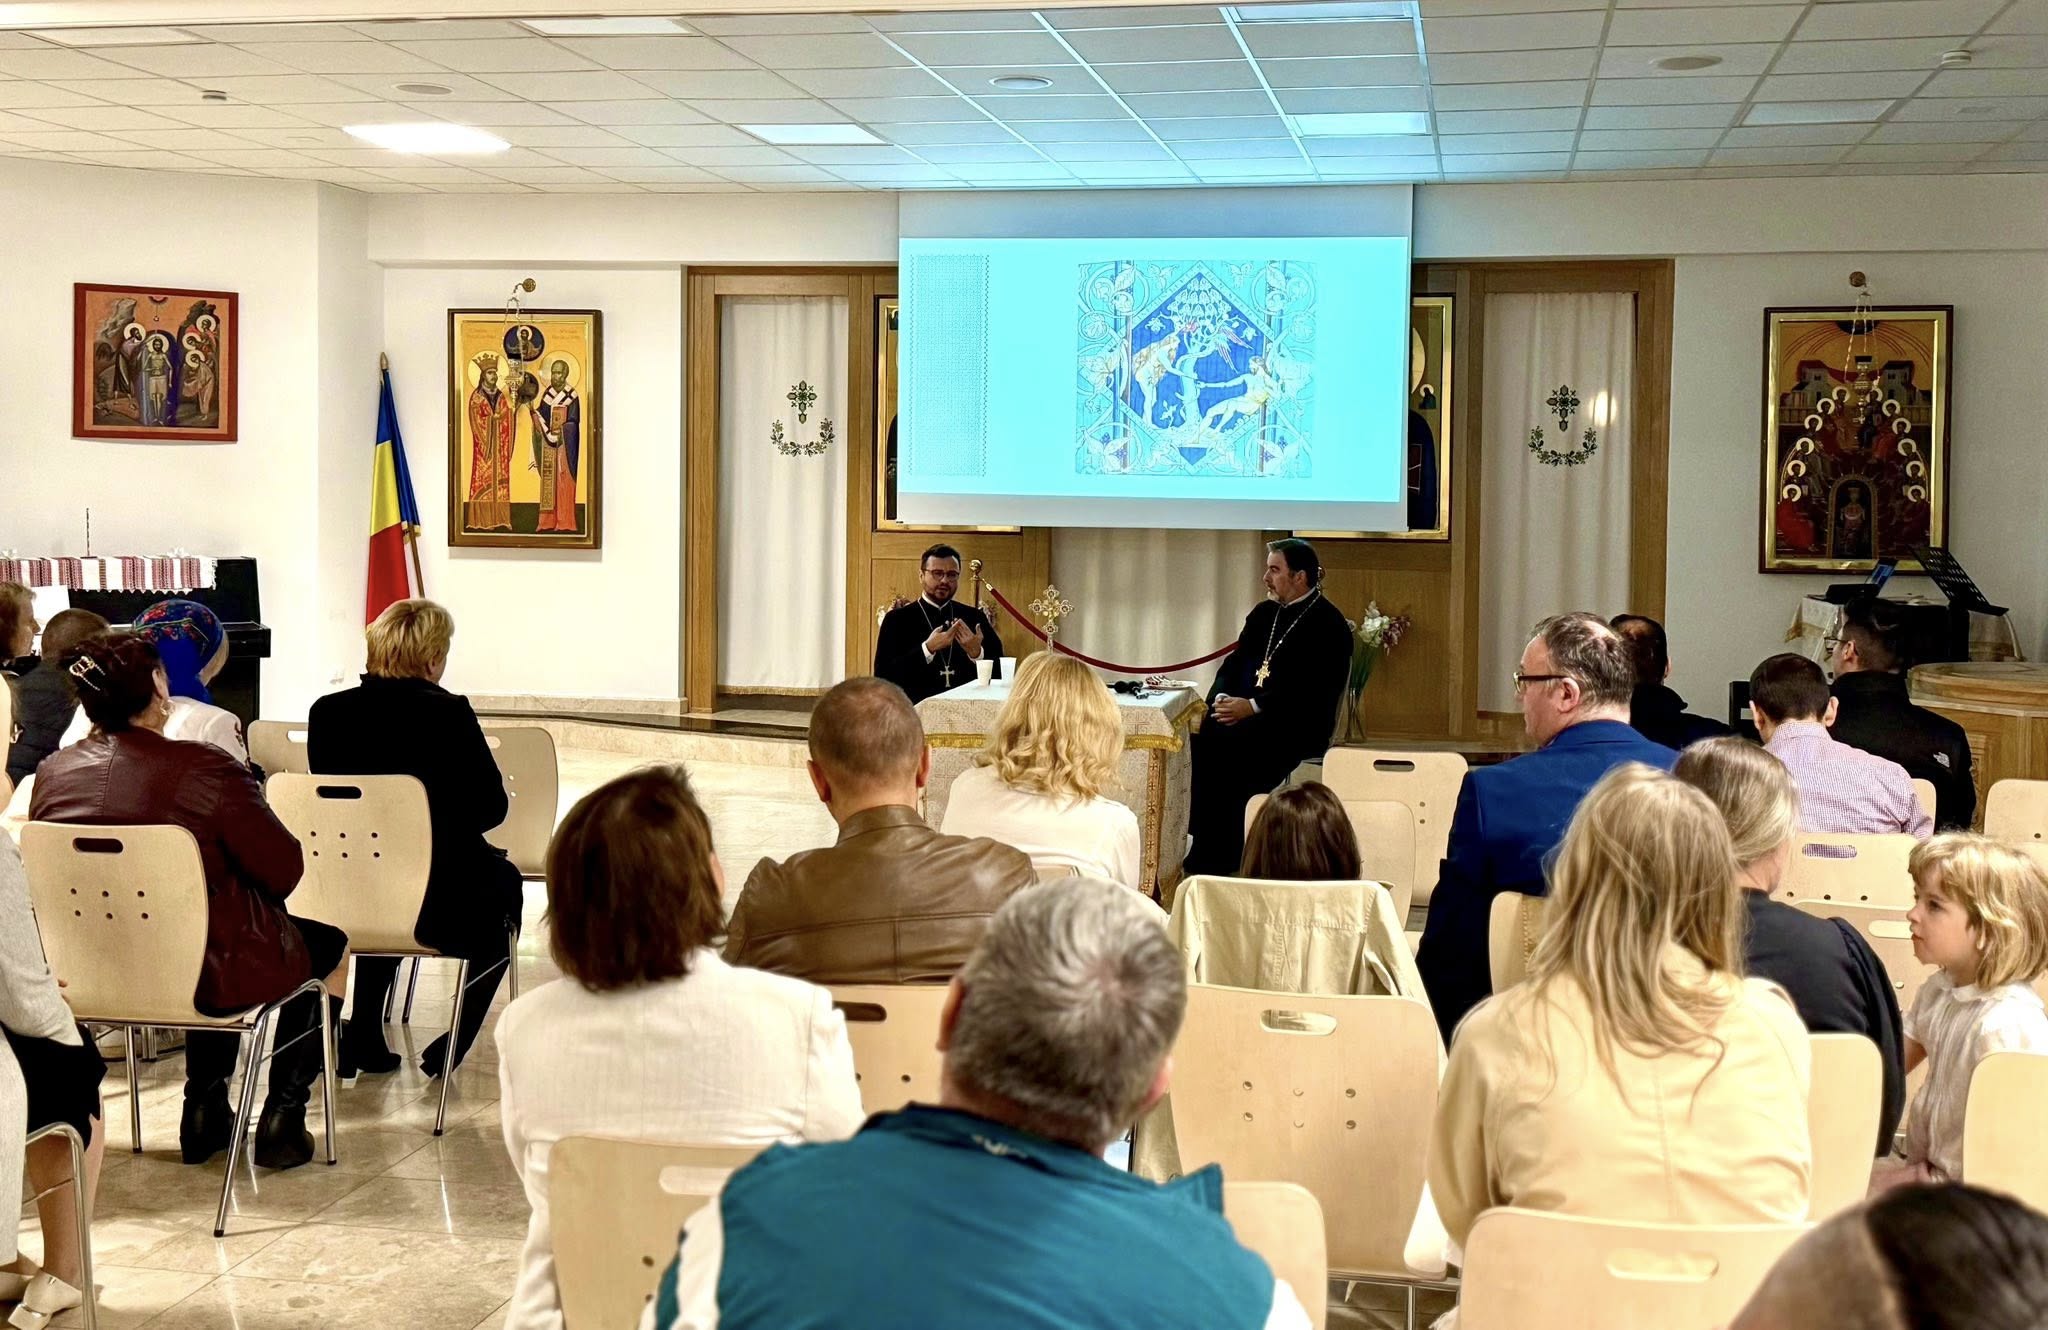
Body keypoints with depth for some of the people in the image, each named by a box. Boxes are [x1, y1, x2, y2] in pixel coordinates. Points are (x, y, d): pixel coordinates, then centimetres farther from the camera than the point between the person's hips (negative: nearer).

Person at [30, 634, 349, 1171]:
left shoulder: (51, 774, -4)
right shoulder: (204, 769, -21)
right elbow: (285, 870, -16)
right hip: (207, 976, -6)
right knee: (331, 946, 21)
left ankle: (204, 1108, 35)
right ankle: (284, 1115, 18)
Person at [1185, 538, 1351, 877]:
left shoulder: (1328, 624, -6)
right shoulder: (1264, 613, 18)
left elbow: (1311, 690, -15)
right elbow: (1234, 664, 17)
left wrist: (1253, 707, -21)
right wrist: (1221, 698, -5)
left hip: (1297, 726, -7)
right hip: (1243, 715, 7)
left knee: (1228, 745, -30)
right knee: (1201, 737, -20)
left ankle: (1221, 860, -22)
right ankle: (1203, 853, -19)